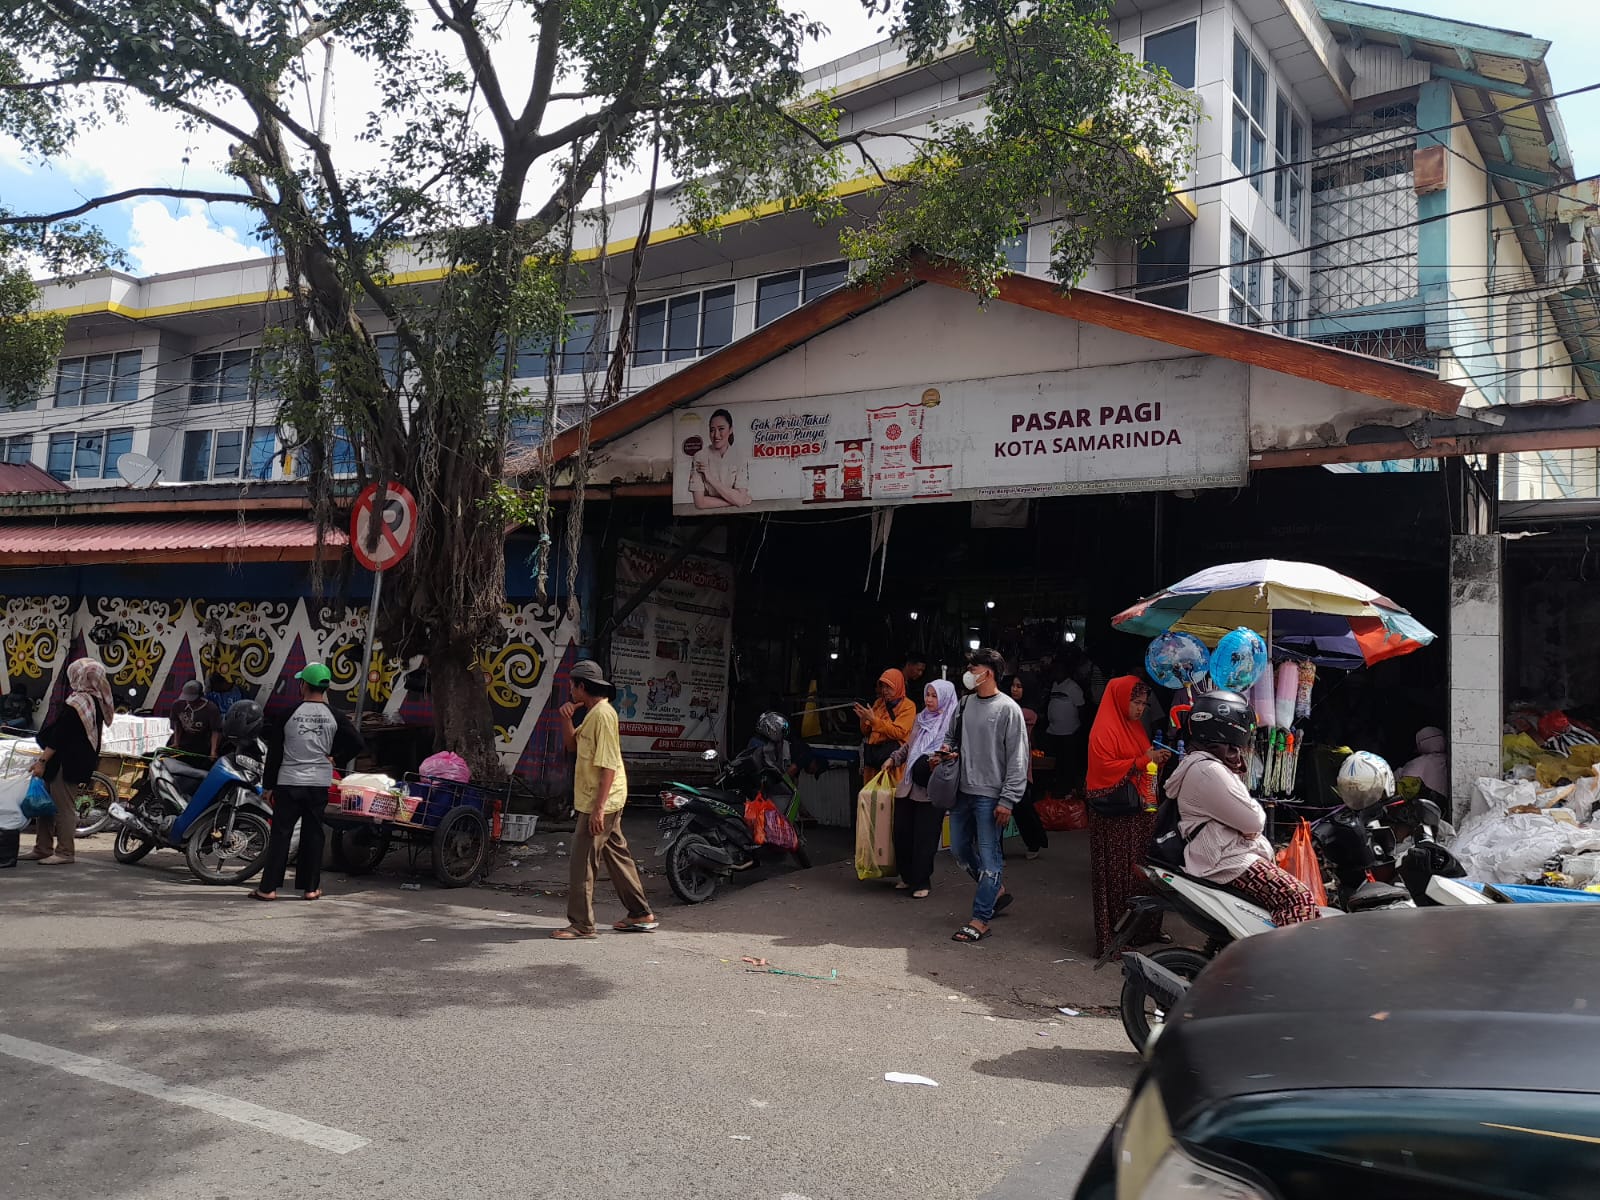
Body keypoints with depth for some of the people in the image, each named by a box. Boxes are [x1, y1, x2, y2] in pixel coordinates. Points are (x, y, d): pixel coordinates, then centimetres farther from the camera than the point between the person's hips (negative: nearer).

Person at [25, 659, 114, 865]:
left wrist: (42, 760, -14)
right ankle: (43, 849, 21)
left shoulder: (76, 704, -17)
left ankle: (64, 852, 2)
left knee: (64, 807, -3)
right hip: (81, 761, 10)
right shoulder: (97, 702, 11)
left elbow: (58, 737, -18)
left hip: (66, 763, -10)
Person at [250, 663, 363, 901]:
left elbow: (274, 752, -1)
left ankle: (268, 887, 4)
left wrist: (268, 785, 5)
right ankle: (311, 887, 10)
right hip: (320, 783, 1)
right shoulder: (334, 716, -2)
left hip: (289, 783, -1)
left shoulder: (288, 714, -5)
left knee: (280, 834, 3)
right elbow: (356, 743, -6)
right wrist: (335, 758, 6)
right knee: (313, 834, 8)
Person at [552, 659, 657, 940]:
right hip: (598, 800, 10)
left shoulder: (603, 714, -18)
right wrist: (566, 719, 4)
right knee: (617, 854, 14)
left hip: (600, 802, -10)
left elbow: (609, 765, -22)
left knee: (583, 859, -5)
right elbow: (572, 745, 21)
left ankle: (581, 924, 2)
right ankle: (641, 914, 21)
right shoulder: (592, 714, 14)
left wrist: (598, 808, -24)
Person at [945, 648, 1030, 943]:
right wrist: (949, 752, 0)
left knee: (989, 856, -2)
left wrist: (1007, 800, -15)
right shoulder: (965, 704, 9)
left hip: (990, 796, -7)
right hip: (963, 791, 8)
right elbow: (953, 737, 24)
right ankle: (997, 891, 34)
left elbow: (1018, 758, -12)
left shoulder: (1008, 709, -10)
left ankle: (980, 920, 6)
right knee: (959, 848, 15)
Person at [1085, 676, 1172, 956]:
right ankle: (1113, 938, 0)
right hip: (1115, 815, -8)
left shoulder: (1136, 727, 18)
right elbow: (1104, 768, -19)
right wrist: (1144, 760, -18)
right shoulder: (1104, 730, -10)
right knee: (1117, 875, -5)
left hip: (1140, 813, 8)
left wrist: (1157, 760, 5)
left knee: (1141, 870, 7)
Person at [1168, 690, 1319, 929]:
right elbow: (1254, 820, -16)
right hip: (1226, 861, -11)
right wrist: (1256, 810, 5)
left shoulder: (1198, 763, 17)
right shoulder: (1209, 772, -17)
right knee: (1299, 898, -22)